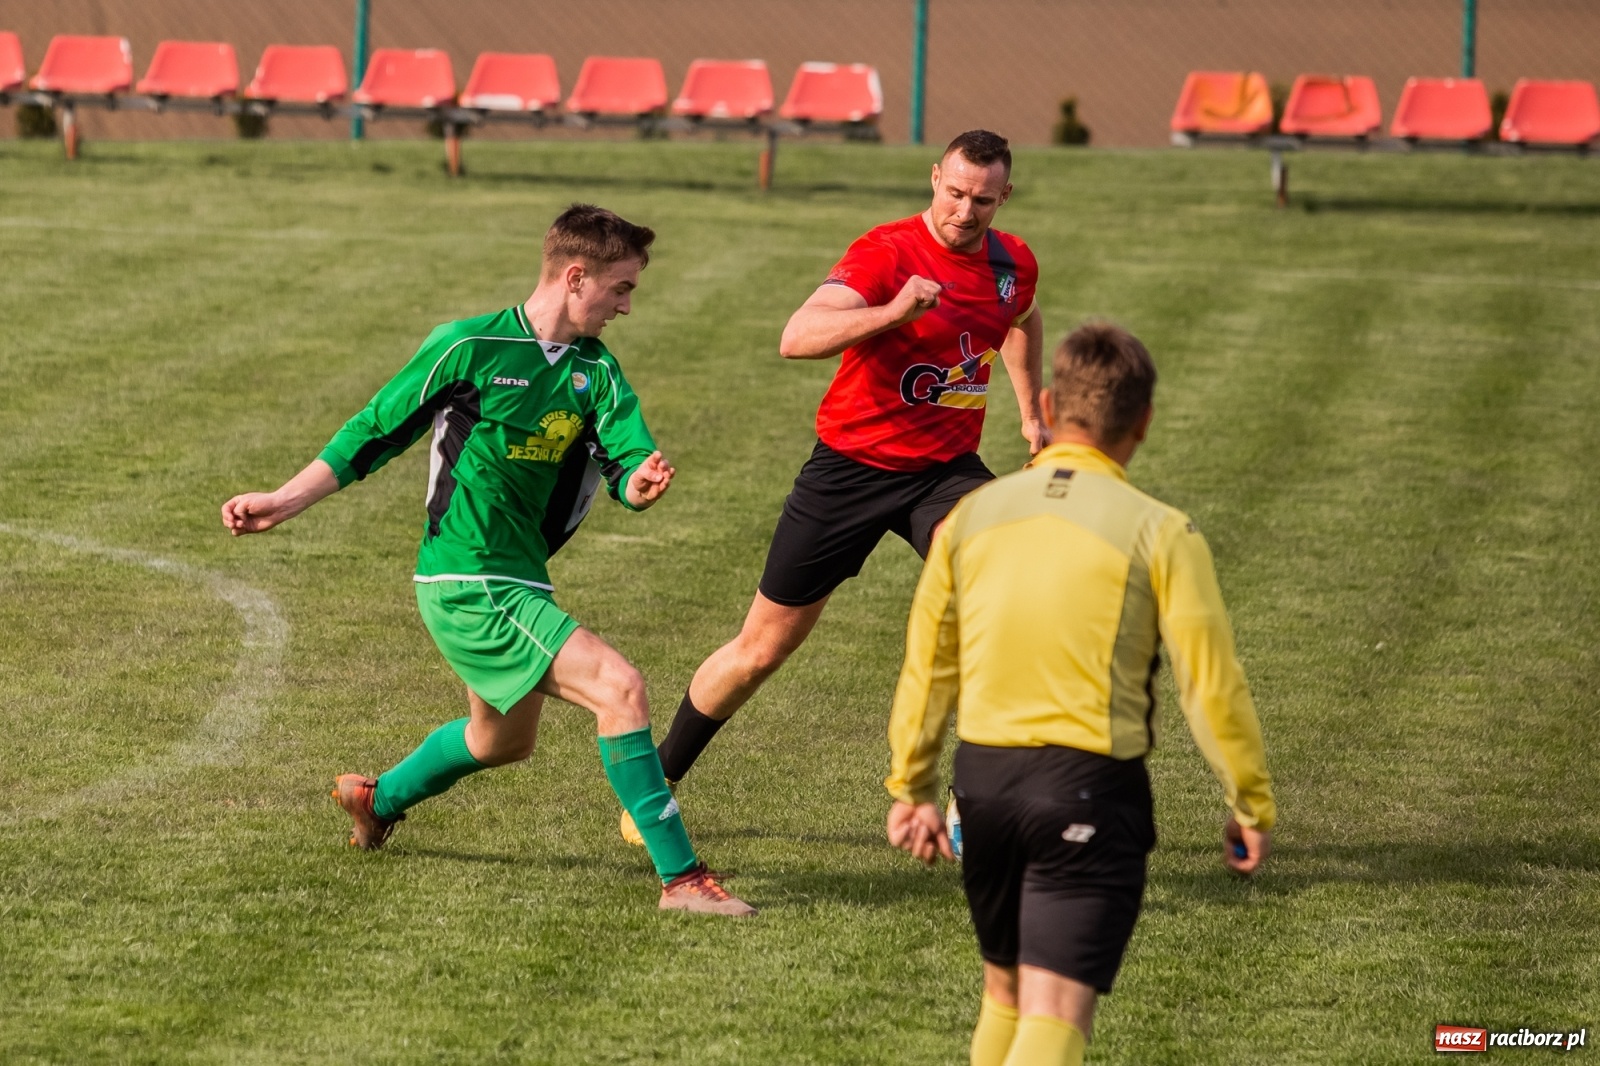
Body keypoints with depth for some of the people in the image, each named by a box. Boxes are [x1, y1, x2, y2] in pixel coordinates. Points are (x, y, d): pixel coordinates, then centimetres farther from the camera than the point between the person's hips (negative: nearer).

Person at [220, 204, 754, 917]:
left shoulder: (596, 370, 5)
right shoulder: (470, 348, -12)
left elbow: (627, 466, -8)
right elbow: (375, 432, -4)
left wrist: (642, 481, -32)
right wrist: (281, 504, -5)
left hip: (520, 581, 9)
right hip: (469, 583, -9)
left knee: (505, 740, 29)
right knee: (618, 687, -21)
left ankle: (377, 802, 54)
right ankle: (680, 875, -19)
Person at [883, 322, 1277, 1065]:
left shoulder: (972, 516, 5)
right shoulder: (1159, 534, -8)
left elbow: (927, 666, 11)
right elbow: (1211, 685, -7)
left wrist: (911, 789, 22)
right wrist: (1251, 805, 5)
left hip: (983, 780, 5)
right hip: (1091, 786, -5)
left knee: (1004, 993, 24)